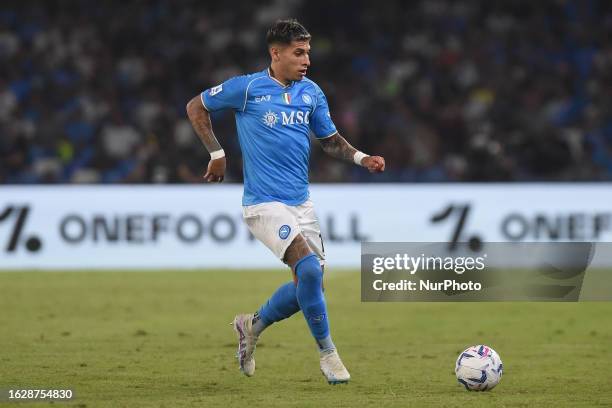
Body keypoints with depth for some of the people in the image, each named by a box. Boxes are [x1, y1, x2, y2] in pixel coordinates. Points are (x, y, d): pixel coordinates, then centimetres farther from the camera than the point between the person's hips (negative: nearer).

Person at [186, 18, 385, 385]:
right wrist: (217, 154, 0)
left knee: (311, 284, 6)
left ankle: (253, 325, 31)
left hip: (301, 202, 7)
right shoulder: (247, 88, -8)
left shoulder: (312, 93, 7)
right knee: (310, 268, -23)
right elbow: (196, 107, 3)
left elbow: (331, 140, 16)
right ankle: (328, 353, -9)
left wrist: (362, 158, -3)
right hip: (265, 203, -7)